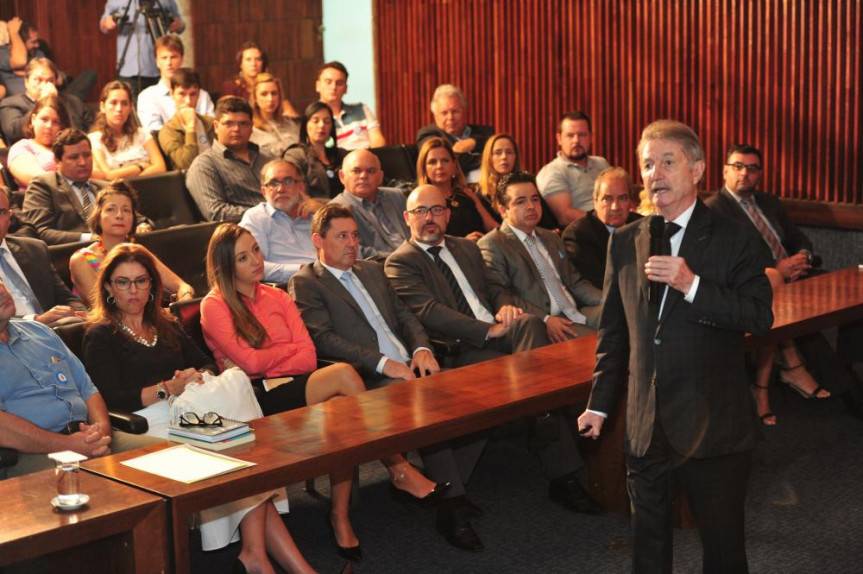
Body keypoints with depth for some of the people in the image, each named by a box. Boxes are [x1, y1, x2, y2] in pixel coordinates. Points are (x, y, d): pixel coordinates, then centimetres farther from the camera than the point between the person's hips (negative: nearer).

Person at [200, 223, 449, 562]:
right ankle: (399, 470, -19)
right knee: (342, 374, -28)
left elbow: (308, 358, 5)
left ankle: (340, 516, -22)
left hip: (293, 386, 5)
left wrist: (262, 364, -10)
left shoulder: (278, 298, 18)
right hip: (257, 401, -5)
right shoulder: (214, 306, 2)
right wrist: (290, 349, 3)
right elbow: (250, 361, -11)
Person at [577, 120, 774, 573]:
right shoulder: (625, 242, 5)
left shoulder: (731, 241, -7)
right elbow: (613, 330, 11)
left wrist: (692, 285, -26)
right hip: (646, 424, 4)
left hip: (713, 425, -4)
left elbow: (761, 317, -16)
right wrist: (599, 403, 12)